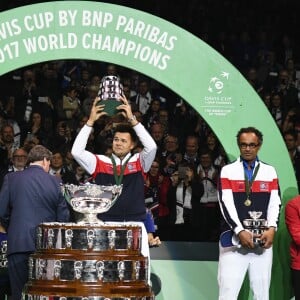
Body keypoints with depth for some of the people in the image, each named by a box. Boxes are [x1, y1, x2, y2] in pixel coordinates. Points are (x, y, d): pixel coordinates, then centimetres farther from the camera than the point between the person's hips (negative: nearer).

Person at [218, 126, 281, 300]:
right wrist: (240, 231, -16)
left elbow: (275, 203, 6)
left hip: (263, 240, 3)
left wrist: (272, 229, -11)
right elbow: (226, 204, -5)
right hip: (234, 239, -3)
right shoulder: (228, 171, 4)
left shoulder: (270, 172, 12)